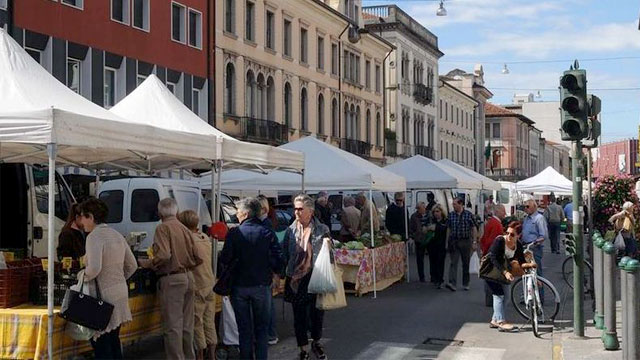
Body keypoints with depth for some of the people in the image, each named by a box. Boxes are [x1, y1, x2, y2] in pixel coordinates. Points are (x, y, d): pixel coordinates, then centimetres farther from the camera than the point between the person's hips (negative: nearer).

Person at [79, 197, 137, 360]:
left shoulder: (94, 237, -14)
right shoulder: (117, 235, 11)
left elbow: (94, 268, -27)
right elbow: (132, 266, 16)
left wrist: (85, 278, -9)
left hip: (105, 295, -8)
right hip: (121, 292, 8)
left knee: (100, 342, -1)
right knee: (113, 340, 18)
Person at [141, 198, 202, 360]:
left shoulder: (163, 228, -9)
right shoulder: (184, 229, 10)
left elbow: (163, 255, -22)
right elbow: (197, 258, 9)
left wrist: (147, 264, -7)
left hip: (172, 279, -7)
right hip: (188, 277, 7)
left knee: (172, 325, -2)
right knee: (187, 324, 15)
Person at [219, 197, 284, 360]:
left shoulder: (234, 233, -8)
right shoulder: (268, 233, -5)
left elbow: (225, 260, -11)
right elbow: (278, 260, -8)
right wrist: (273, 271, 11)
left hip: (239, 286, 0)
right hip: (262, 285, 0)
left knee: (244, 329, 10)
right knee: (261, 328, 11)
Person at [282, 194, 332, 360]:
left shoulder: (322, 230, -3)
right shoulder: (291, 231, 0)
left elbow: (329, 255, 4)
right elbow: (285, 253, 7)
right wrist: (284, 273, 1)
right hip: (296, 280, 1)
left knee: (317, 313, 11)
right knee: (299, 315, 7)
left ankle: (316, 343, 35)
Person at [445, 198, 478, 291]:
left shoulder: (469, 214, -2)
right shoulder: (451, 215, 5)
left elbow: (474, 228, 0)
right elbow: (448, 229, 10)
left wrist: (474, 241, -5)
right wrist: (447, 242, 8)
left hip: (466, 242, -1)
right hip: (454, 242, 1)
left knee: (466, 264, 7)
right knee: (453, 262, -10)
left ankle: (465, 284, 18)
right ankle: (452, 283, -19)